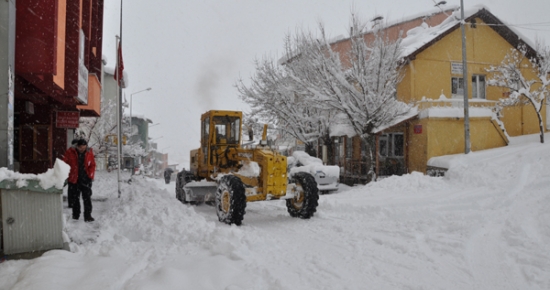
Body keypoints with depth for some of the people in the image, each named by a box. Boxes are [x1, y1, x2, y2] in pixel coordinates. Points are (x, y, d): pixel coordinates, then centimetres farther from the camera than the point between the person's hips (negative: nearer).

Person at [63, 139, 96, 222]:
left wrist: (90, 176, -5)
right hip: (74, 179, 0)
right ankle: (75, 215, 24)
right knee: (75, 198, 12)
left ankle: (88, 216, 0)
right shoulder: (70, 152, -6)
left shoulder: (89, 152, -1)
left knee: (87, 198, -4)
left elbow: (92, 165, 6)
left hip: (86, 180, 0)